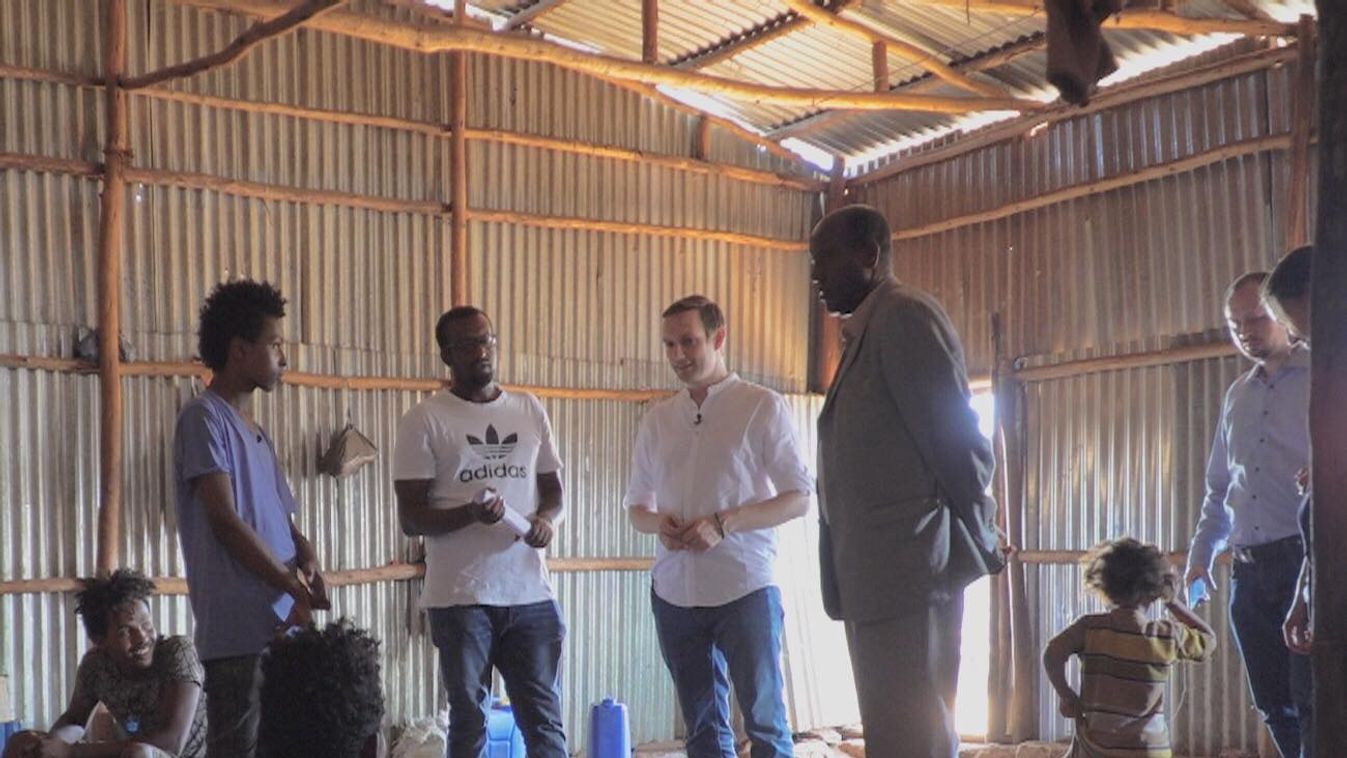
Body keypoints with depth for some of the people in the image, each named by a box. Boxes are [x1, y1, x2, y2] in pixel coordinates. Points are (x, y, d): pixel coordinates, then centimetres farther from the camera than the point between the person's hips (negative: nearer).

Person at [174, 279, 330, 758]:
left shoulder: (256, 433, 20)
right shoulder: (205, 418, -5)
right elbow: (225, 520, -13)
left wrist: (308, 559, -2)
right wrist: (296, 589, -10)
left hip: (284, 625, 8)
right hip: (240, 630, -8)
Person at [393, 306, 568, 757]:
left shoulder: (530, 410, 10)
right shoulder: (424, 421, -3)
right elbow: (410, 518, -5)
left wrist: (547, 519, -8)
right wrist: (471, 513, -23)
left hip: (531, 594, 3)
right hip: (460, 597, -3)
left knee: (545, 718, 7)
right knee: (469, 720, 7)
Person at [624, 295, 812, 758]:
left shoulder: (762, 407, -2)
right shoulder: (657, 420, 12)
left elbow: (799, 498, -5)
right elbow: (635, 506, 17)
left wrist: (724, 524, -18)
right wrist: (657, 522, -8)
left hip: (745, 587, -4)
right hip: (674, 592, 5)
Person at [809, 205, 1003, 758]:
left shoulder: (905, 314, -9)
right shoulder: (866, 331, 18)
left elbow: (957, 439, -13)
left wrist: (974, 542, -4)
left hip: (909, 569, -10)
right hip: (876, 576, 10)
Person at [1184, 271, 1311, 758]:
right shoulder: (1237, 396, 19)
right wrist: (1201, 552, 17)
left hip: (1305, 558, -6)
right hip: (1250, 569, 6)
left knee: (1311, 703, -8)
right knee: (1274, 705, 7)